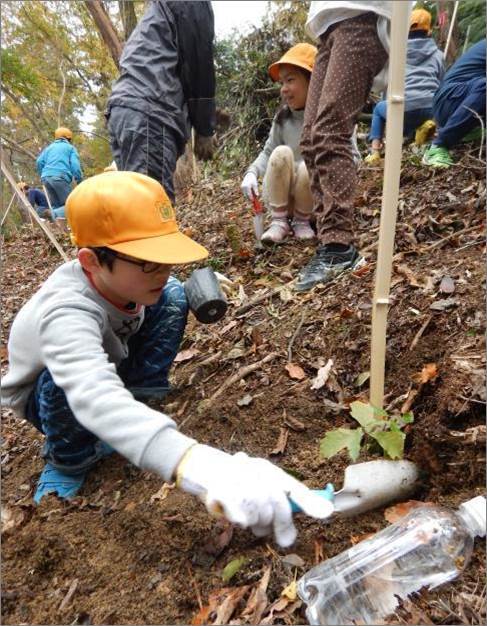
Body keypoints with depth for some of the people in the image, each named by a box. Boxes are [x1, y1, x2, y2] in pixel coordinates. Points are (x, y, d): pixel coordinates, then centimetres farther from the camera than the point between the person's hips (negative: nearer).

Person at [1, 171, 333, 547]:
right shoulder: (67, 312, -43)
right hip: (48, 394, -4)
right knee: (66, 375, -41)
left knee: (172, 297, -17)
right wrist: (199, 468, -75)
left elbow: (163, 283, 0)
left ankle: (133, 418, -6)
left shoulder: (125, 273, -25)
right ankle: (68, 461, -5)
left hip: (110, 361, 4)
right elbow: (96, 398, -61)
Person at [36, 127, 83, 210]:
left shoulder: (49, 147, 28)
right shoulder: (70, 148, 15)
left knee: (55, 205, 8)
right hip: (60, 177, -6)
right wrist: (79, 180, 3)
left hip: (46, 178, 6)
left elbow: (39, 162, 15)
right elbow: (75, 165, -1)